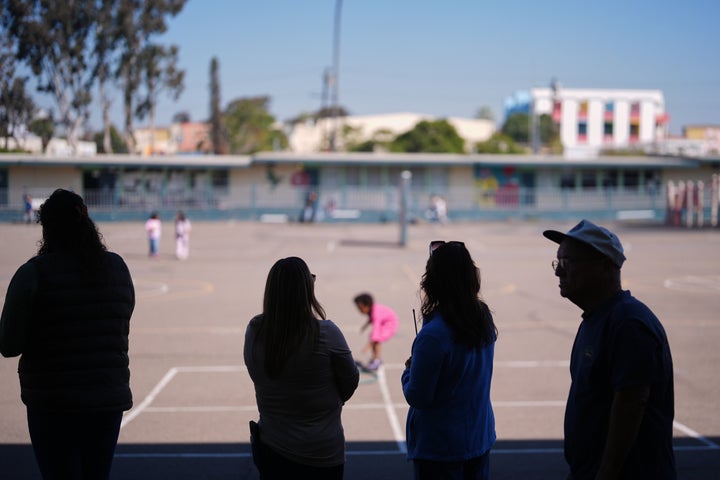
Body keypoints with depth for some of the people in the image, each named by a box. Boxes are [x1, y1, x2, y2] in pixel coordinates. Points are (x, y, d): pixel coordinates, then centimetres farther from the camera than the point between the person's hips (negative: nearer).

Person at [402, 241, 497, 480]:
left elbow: (417, 397, -19)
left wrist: (409, 369, 0)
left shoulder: (433, 335, -25)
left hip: (440, 446, -6)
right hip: (481, 438, 6)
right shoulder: (484, 318, -4)